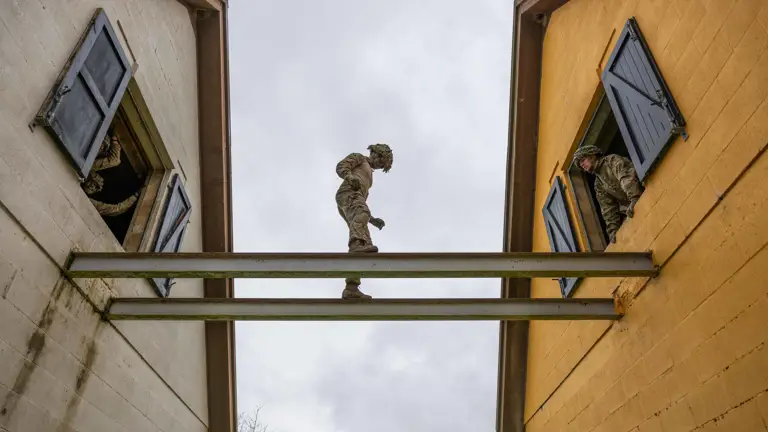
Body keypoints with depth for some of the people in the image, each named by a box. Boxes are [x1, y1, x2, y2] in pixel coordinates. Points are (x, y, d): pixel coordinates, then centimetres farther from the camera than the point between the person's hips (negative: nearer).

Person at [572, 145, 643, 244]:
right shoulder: (598, 184, 20)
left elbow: (628, 176, -17)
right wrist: (613, 230, -2)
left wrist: (634, 199, -33)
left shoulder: (612, 160, 3)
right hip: (628, 211, 6)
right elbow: (608, 209, 13)